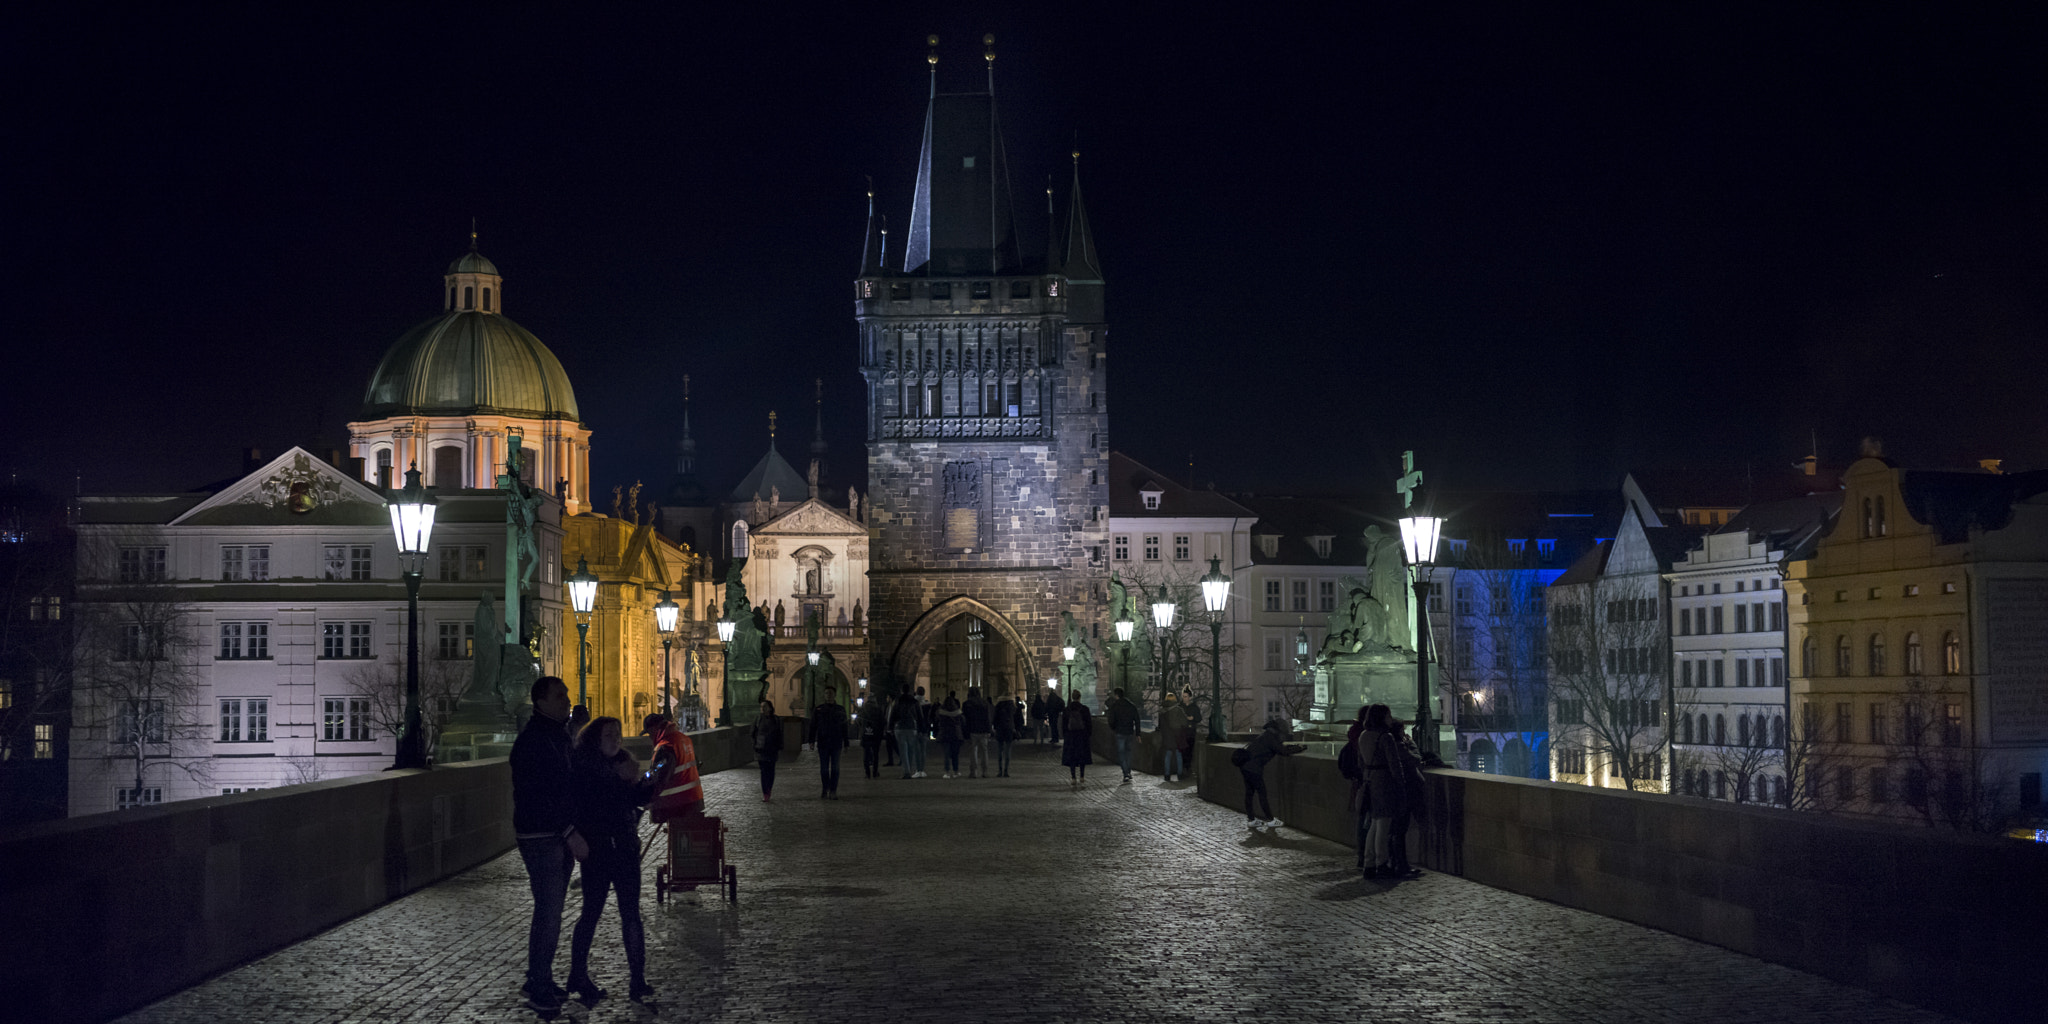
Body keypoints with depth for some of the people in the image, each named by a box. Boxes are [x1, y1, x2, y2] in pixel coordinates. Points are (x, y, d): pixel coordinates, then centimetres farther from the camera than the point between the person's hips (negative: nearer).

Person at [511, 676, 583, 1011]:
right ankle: (539, 987, 0)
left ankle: (539, 980, 22)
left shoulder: (559, 734, 14)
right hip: (539, 836, -9)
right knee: (549, 911, -8)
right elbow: (536, 796, -22)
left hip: (561, 835, 9)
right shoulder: (532, 739, -16)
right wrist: (570, 833, -23)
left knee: (552, 909, 13)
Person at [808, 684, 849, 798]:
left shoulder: (841, 710, 7)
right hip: (822, 744, 0)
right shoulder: (818, 710, 5)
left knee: (835, 768, -1)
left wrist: (846, 744, 7)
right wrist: (812, 741, -4)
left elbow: (844, 728, 10)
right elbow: (813, 726, 5)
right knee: (824, 768, 2)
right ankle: (825, 790, 9)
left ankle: (833, 791, 2)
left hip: (836, 743, 0)